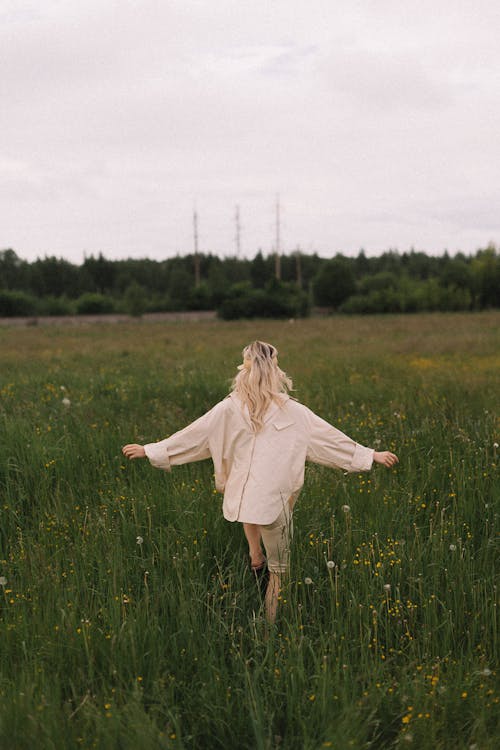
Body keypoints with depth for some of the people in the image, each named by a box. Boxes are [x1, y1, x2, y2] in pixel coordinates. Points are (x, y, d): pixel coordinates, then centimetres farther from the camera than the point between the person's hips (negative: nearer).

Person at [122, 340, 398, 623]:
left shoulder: (229, 409, -2)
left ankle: (255, 557, 32)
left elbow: (192, 435, 4)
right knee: (278, 571, 12)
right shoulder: (293, 412, -3)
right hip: (277, 501, -2)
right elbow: (331, 437, 4)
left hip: (242, 497, 2)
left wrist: (150, 450, 16)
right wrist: (371, 455, 14)